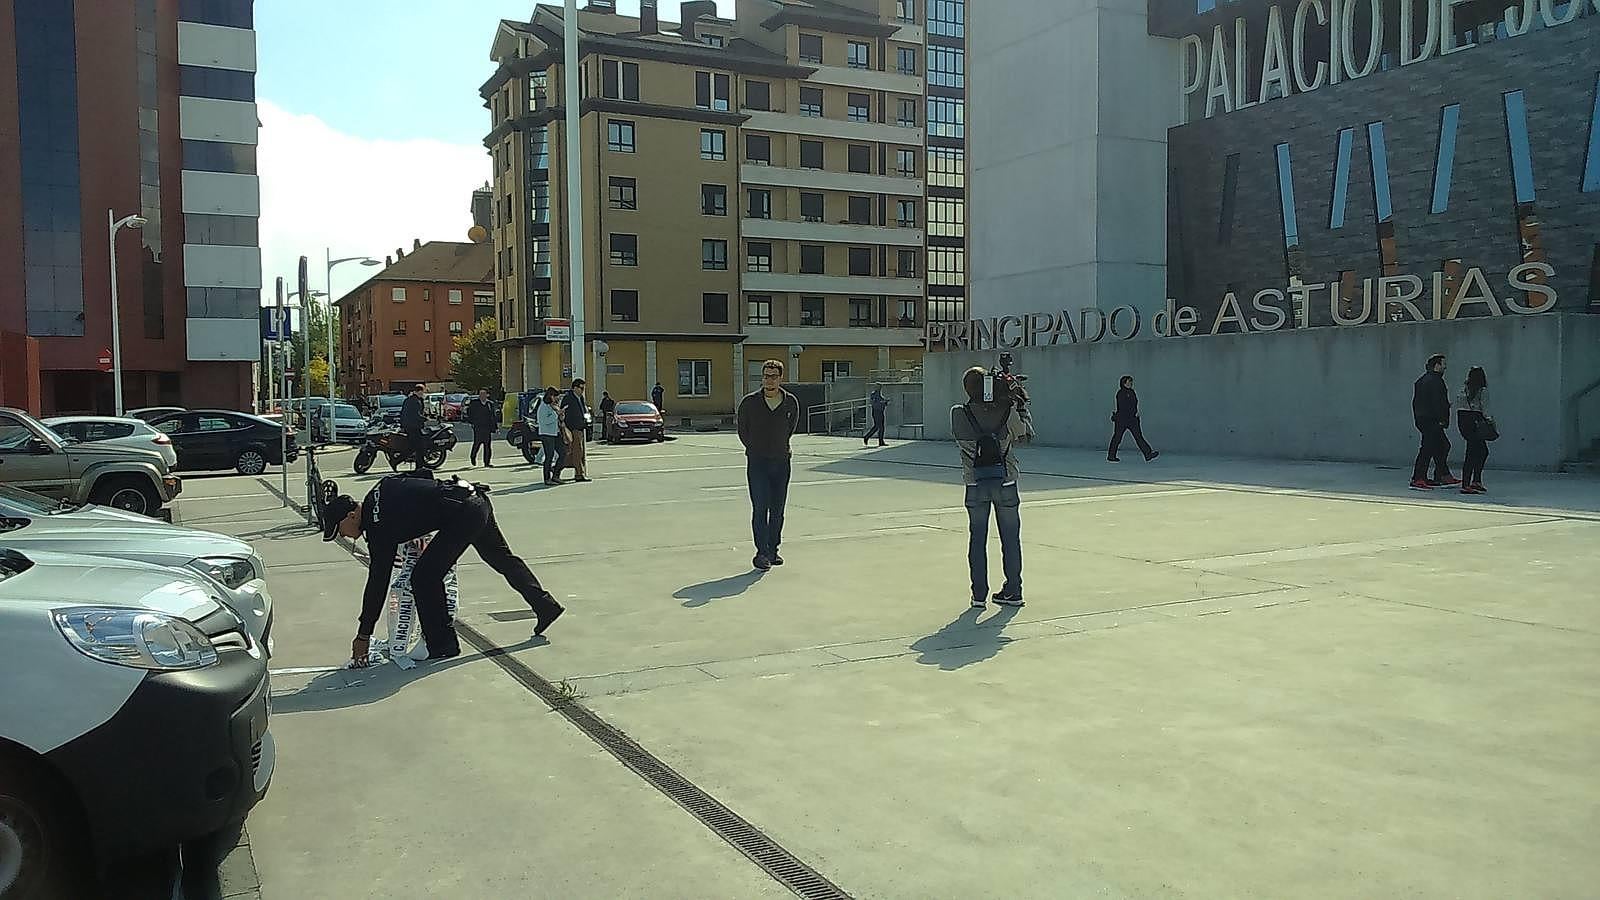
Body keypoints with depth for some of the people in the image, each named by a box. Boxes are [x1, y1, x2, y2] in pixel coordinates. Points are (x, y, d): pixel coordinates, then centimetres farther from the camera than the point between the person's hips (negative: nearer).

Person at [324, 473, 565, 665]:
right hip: (476, 497, 10)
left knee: (424, 577, -4)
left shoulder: (379, 527, -11)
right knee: (502, 557, 25)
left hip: (463, 515, -10)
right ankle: (546, 605, 38)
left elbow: (377, 581, -9)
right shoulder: (377, 492, 11)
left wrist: (363, 635, -2)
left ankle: (442, 645, 6)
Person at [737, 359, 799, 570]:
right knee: (760, 507, -9)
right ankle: (761, 553, -7)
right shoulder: (749, 402, -6)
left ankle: (773, 549, 18)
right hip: (757, 462, -3)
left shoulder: (791, 402, 0)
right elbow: (742, 430, 9)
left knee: (777, 509, 7)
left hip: (781, 461, 3)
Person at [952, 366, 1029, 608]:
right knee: (1010, 538, 11)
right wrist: (1019, 406, 18)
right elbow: (1023, 434, 6)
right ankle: (1013, 591, 17)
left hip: (976, 485, 1)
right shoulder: (1007, 411, -10)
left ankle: (979, 594, 11)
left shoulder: (958, 414, -8)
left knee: (977, 539, 10)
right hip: (1005, 482, 0)